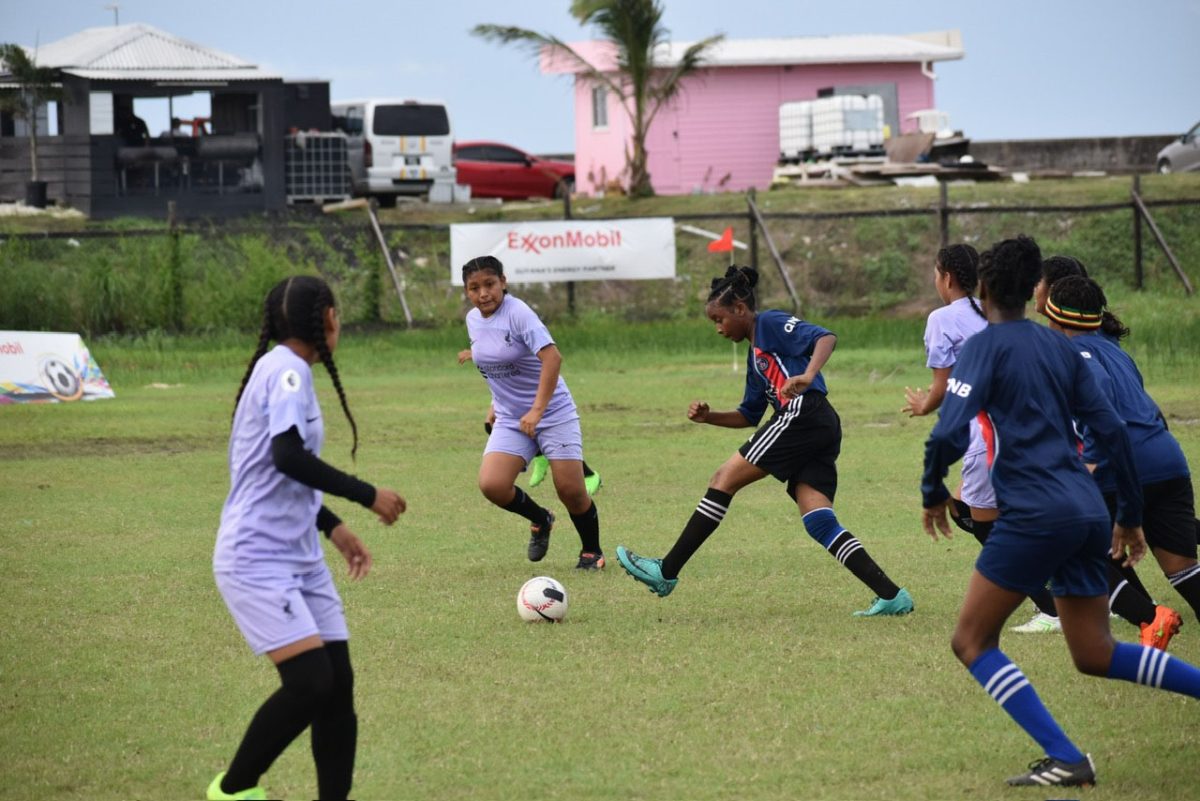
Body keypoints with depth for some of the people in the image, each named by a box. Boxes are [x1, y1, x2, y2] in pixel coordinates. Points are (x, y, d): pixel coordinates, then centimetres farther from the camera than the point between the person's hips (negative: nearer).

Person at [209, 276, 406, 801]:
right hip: (256, 559, -10)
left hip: (299, 559, 10)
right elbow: (288, 457, -27)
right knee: (310, 682, -17)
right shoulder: (286, 370, -14)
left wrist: (333, 527, 23)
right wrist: (368, 496, -22)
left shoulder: (284, 370, 15)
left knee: (338, 686, 3)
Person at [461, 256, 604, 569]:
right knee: (492, 484, -15)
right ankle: (540, 520, 15)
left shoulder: (518, 314, -19)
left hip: (553, 413, -6)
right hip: (510, 420, 6)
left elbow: (552, 357, -29)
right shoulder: (473, 320, 3)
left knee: (571, 490, -8)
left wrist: (537, 409, -34)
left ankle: (592, 552, 20)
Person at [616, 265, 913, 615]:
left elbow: (824, 337, -13)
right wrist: (709, 416, 17)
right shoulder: (756, 354, 30)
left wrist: (807, 376, -30)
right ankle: (891, 596, -10)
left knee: (725, 478, -5)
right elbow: (749, 415, 32)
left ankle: (666, 572, -4)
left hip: (804, 414, -9)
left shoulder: (771, 323, 3)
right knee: (819, 523, -2)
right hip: (823, 431, 9)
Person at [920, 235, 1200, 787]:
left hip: (1035, 514, -7)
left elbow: (949, 434, -14)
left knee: (972, 642, 1)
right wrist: (1130, 515, 21)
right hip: (1087, 511, 7)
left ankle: (1064, 759, -11)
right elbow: (1111, 430, 15)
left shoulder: (985, 346, -3)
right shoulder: (1060, 347, 17)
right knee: (1095, 655, 17)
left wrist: (933, 494, 4)